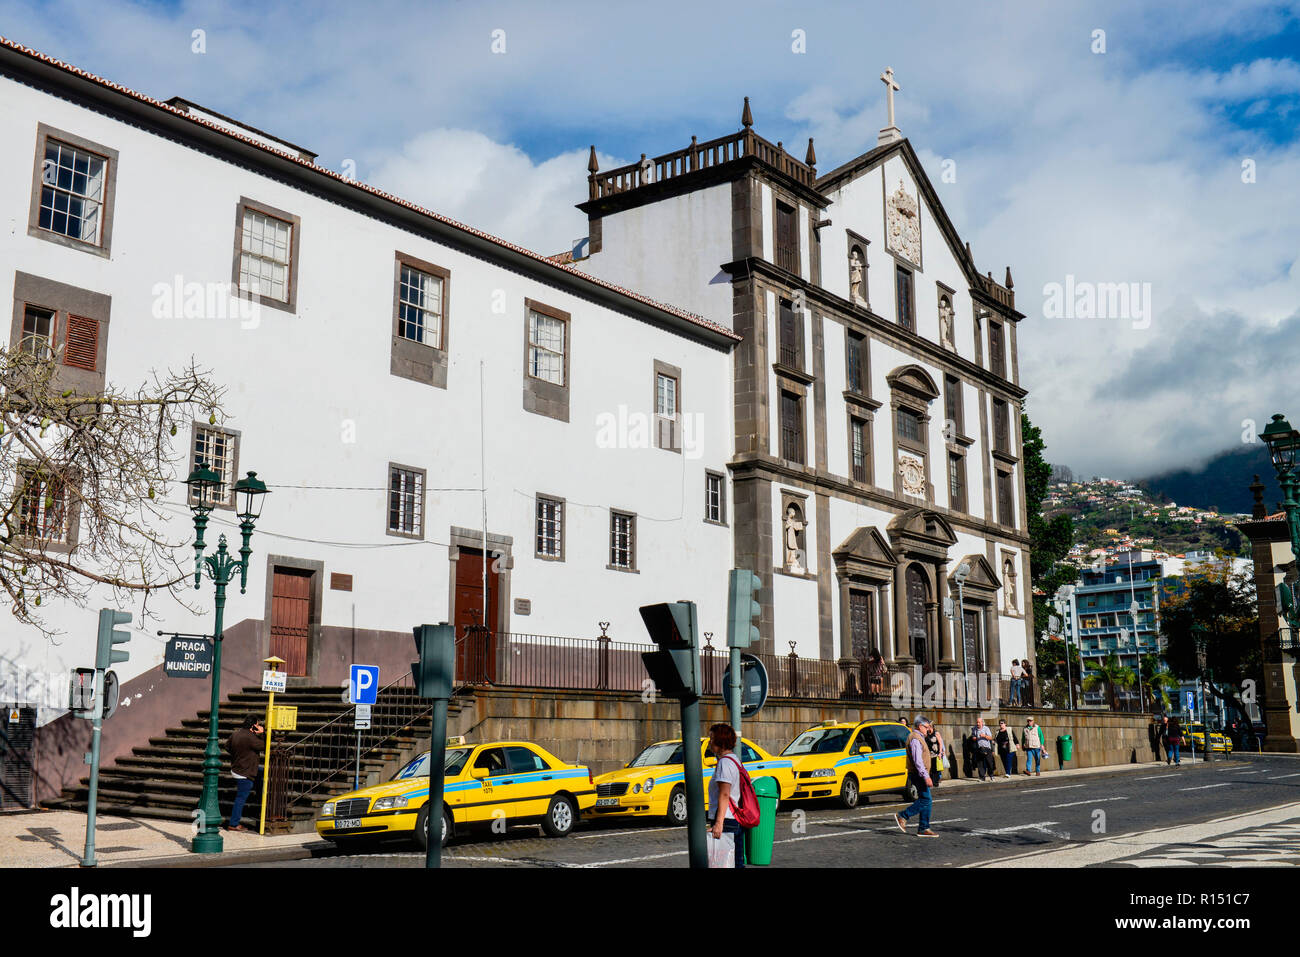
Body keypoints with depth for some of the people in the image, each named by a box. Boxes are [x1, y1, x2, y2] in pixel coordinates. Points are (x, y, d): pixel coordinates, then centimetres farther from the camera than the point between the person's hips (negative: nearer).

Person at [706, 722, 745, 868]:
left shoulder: (724, 762, -12)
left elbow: (724, 795, -21)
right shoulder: (735, 759, 18)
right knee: (737, 862, 12)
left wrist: (719, 822, -26)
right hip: (737, 820, 10)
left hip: (726, 821, -10)